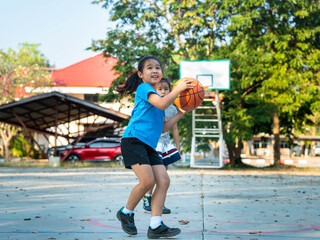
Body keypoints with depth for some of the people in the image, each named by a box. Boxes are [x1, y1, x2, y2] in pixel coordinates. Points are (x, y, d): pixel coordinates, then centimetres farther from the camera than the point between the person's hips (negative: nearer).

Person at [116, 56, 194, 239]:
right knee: (148, 181, -21)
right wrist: (178, 89, -9)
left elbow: (163, 128, 25)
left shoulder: (156, 96, 26)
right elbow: (162, 104, -20)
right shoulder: (144, 88, -1)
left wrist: (180, 113, 18)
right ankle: (126, 213, 4)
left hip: (149, 146, 9)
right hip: (133, 140, -9)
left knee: (164, 180, -4)